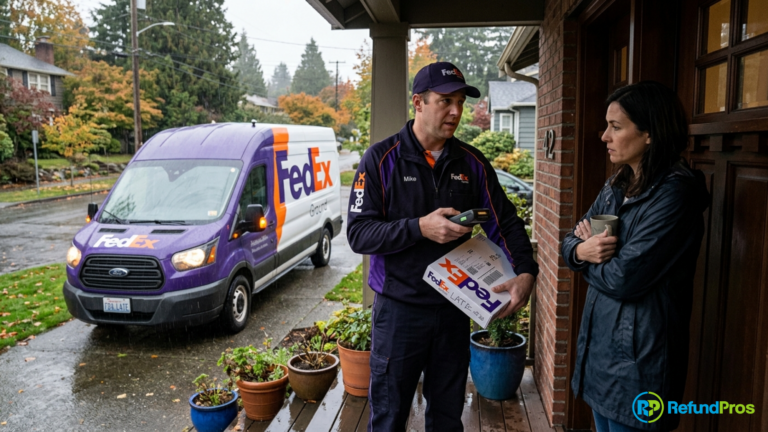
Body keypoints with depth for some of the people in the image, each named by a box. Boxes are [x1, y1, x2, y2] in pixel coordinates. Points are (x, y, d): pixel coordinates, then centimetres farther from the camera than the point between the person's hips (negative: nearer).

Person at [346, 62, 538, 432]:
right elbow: (358, 234, -13)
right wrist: (420, 228, -26)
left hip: (454, 308, 4)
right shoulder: (382, 159, -9)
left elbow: (506, 221, 2)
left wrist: (525, 272, -15)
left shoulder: (472, 163, 2)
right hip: (399, 308, -3)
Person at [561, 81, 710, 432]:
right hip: (601, 344, 8)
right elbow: (571, 242, 9)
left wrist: (588, 252, -5)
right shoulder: (617, 186, 7)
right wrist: (581, 250, -14)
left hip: (637, 361, -8)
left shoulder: (674, 194, -20)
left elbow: (622, 279, -24)